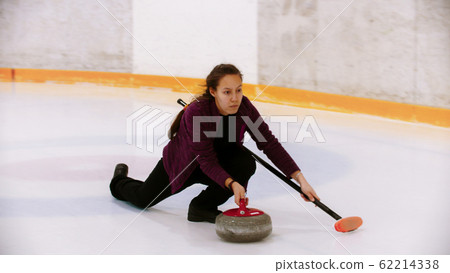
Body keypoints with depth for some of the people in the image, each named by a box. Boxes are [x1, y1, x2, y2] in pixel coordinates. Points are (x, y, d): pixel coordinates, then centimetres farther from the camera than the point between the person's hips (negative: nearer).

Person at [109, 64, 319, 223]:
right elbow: (207, 162, -35)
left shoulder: (243, 107, -25)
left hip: (219, 161, 3)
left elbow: (269, 143, -25)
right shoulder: (196, 112, -37)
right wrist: (232, 184, -51)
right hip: (183, 163, -3)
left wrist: (300, 179, -31)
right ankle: (120, 180, 44)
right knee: (144, 198, 6)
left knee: (246, 164, -27)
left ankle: (203, 207, -9)